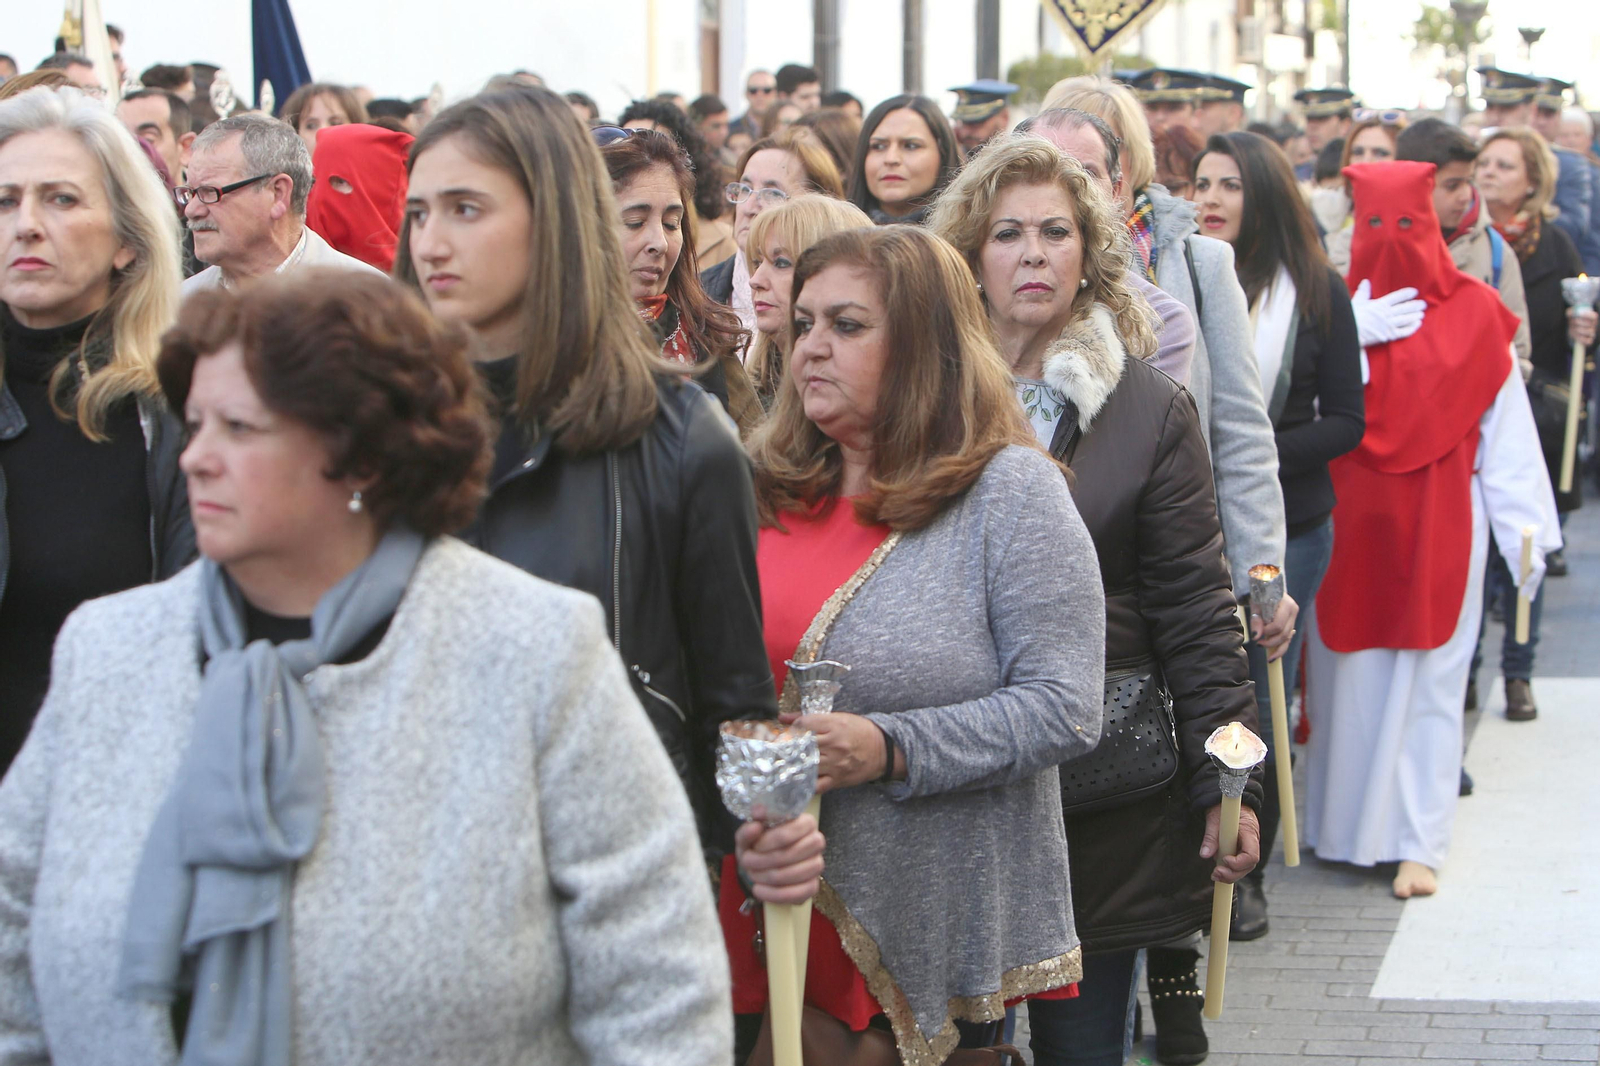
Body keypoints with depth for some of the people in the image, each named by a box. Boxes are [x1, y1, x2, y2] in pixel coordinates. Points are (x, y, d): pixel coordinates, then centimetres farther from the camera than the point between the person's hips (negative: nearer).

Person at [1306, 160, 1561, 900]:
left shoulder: (1473, 313, -2)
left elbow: (1506, 430, -2)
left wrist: (1525, 529, -5)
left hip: (1441, 531, -1)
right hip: (1347, 526, 1)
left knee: (1428, 686, 3)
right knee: (1346, 678, 7)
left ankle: (1417, 843, 9)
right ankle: (1338, 826, 21)